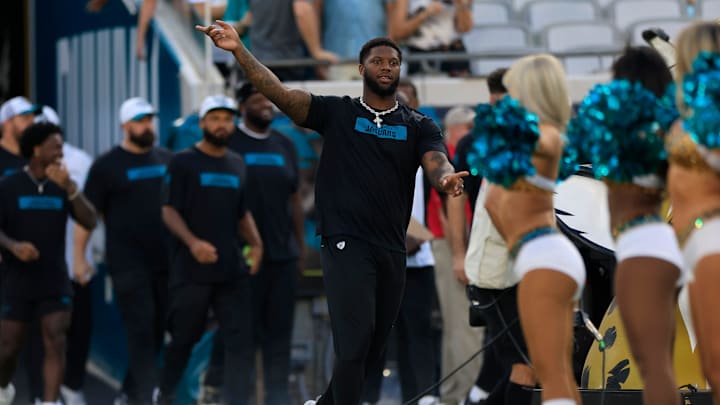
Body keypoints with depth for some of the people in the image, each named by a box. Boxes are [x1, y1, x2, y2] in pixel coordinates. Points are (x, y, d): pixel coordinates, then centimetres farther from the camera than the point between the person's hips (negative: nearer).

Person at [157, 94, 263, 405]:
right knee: (184, 337, 6)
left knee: (240, 338, -6)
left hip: (232, 269, 4)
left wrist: (255, 243, 3)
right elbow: (169, 211, -7)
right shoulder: (183, 163, -2)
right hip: (191, 270, -4)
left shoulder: (237, 165, 14)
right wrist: (192, 242, -22)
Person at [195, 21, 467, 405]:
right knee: (356, 340, -19)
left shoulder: (419, 126, 9)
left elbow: (436, 165, -9)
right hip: (345, 243, -4)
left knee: (371, 350, 13)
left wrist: (446, 178, -35)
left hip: (392, 250, 4)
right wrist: (239, 51, -22)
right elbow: (281, 94, -8)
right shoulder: (337, 113, 3)